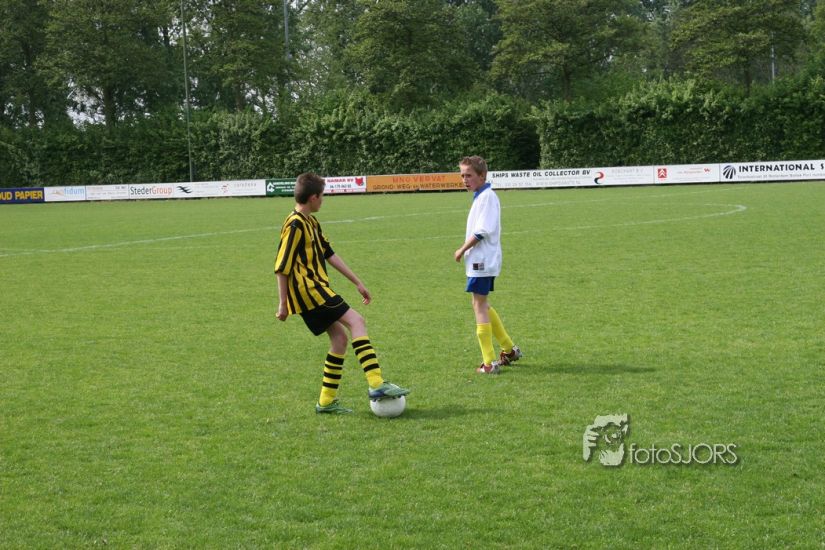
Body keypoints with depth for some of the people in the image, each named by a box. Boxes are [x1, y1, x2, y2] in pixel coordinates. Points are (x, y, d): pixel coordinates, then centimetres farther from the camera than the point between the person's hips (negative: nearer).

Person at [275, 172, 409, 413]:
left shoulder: (311, 222, 16)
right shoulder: (295, 225, -15)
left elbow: (329, 254, 20)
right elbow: (282, 267, -15)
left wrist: (357, 282, 19)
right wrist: (282, 303, -13)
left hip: (316, 290, 10)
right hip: (308, 291, -10)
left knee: (339, 336, 10)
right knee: (356, 321, -15)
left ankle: (326, 401, 13)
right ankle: (376, 384, -22)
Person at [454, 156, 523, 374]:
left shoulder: (487, 196, -16)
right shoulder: (481, 196, 15)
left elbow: (482, 231, -21)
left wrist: (462, 250, -11)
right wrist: (466, 251, 9)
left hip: (482, 261, -10)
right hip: (481, 260, 10)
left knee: (479, 306, -6)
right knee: (481, 305, 18)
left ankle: (489, 362, -3)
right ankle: (509, 349, 26)